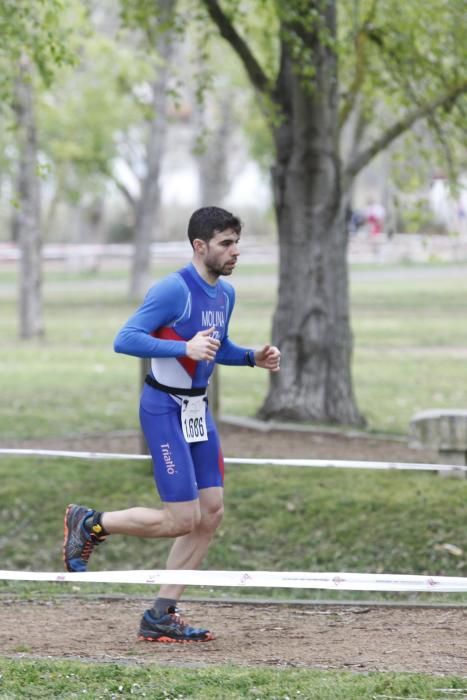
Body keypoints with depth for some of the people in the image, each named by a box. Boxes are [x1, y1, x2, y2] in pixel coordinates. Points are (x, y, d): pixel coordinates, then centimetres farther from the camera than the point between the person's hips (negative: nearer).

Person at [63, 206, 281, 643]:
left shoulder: (226, 294, 9)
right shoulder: (173, 290, -18)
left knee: (211, 512, 4)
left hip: (198, 409, 9)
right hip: (164, 408, -9)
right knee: (183, 519, -11)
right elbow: (124, 340, -23)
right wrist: (185, 348, -32)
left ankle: (161, 616, 12)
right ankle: (88, 523, 11)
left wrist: (252, 357, 6)